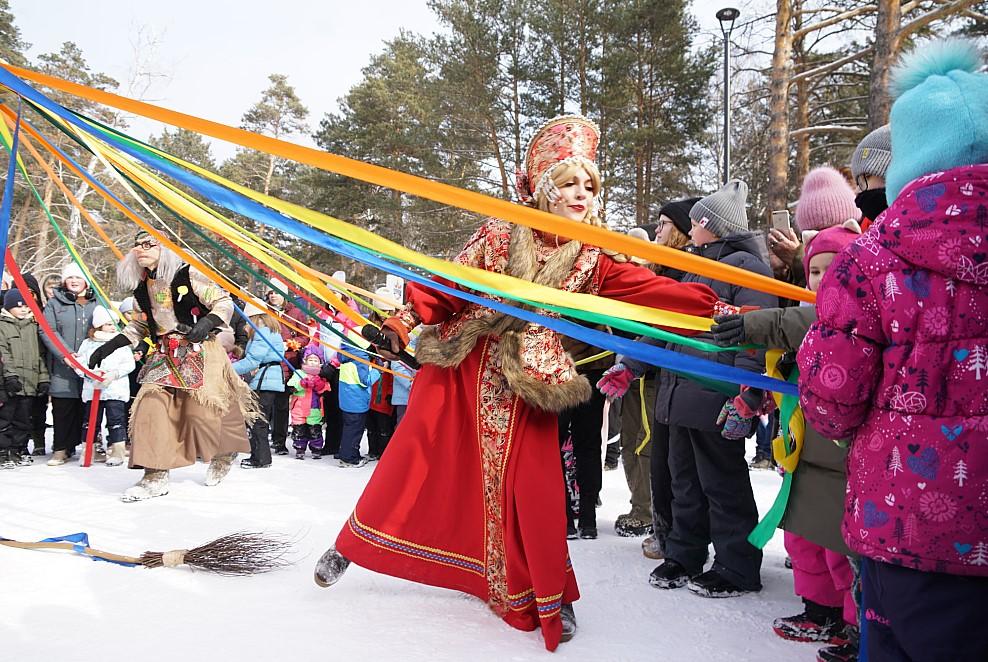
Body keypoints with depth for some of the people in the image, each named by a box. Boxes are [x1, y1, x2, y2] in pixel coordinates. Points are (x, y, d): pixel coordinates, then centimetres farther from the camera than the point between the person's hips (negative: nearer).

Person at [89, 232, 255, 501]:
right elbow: (139, 325, 22)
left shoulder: (187, 274, -9)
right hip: (165, 356, 6)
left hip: (199, 352, -6)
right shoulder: (141, 286, 9)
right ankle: (156, 476, -1)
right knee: (151, 406, -8)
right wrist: (110, 345, 12)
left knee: (201, 409, -6)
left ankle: (224, 454, 27)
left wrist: (207, 322, -26)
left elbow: (224, 302, -8)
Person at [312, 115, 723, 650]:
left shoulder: (590, 261, -2)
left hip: (526, 384, 1)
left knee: (533, 488, -1)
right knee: (411, 461, 7)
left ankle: (549, 596, 20)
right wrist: (403, 323, -13)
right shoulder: (499, 235, -6)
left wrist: (719, 310, -21)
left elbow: (651, 291, -12)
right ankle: (351, 545, 30)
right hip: (461, 367, 0)